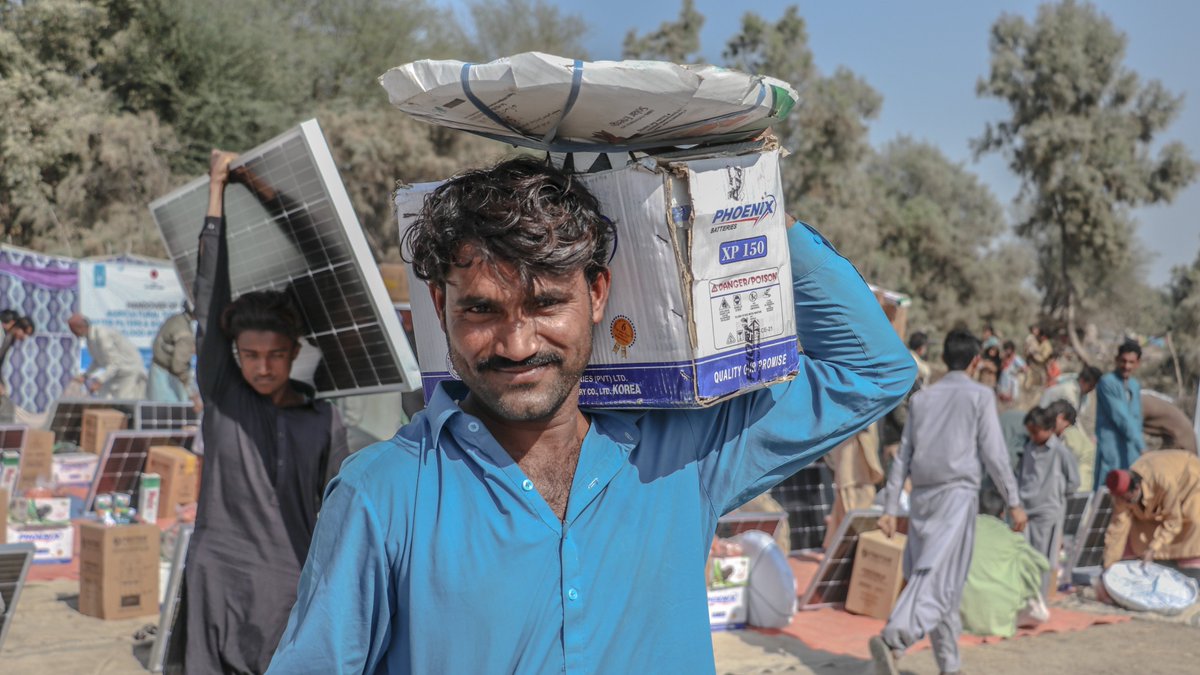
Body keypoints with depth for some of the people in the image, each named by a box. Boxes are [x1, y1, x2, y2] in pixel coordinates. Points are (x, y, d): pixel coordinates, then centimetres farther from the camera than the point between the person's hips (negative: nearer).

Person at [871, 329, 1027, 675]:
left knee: (935, 578, 11)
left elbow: (903, 456, 13)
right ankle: (892, 639, -32)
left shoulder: (921, 397, 15)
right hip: (957, 492, -5)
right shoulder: (980, 395, 2)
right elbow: (993, 454, -3)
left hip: (922, 495, 5)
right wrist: (1014, 501, 3)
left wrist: (890, 507, 13)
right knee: (938, 579, -12)